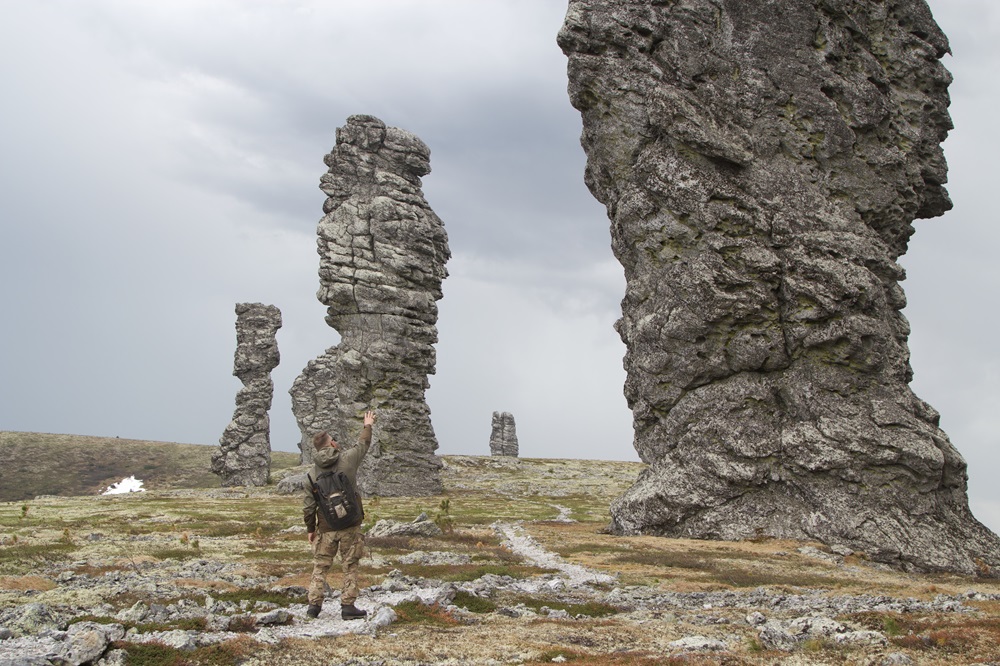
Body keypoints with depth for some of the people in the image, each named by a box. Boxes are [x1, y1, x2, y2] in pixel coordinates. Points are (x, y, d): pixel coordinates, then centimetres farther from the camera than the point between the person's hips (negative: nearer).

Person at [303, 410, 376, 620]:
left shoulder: (313, 473, -1)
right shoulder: (347, 460, -7)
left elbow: (308, 506, 2)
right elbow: (363, 445, 13)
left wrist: (310, 529, 14)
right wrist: (367, 426, 31)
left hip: (326, 527, 2)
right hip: (350, 525, -2)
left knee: (320, 565, 12)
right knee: (350, 565, 5)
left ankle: (314, 604, 10)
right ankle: (348, 606, 5)